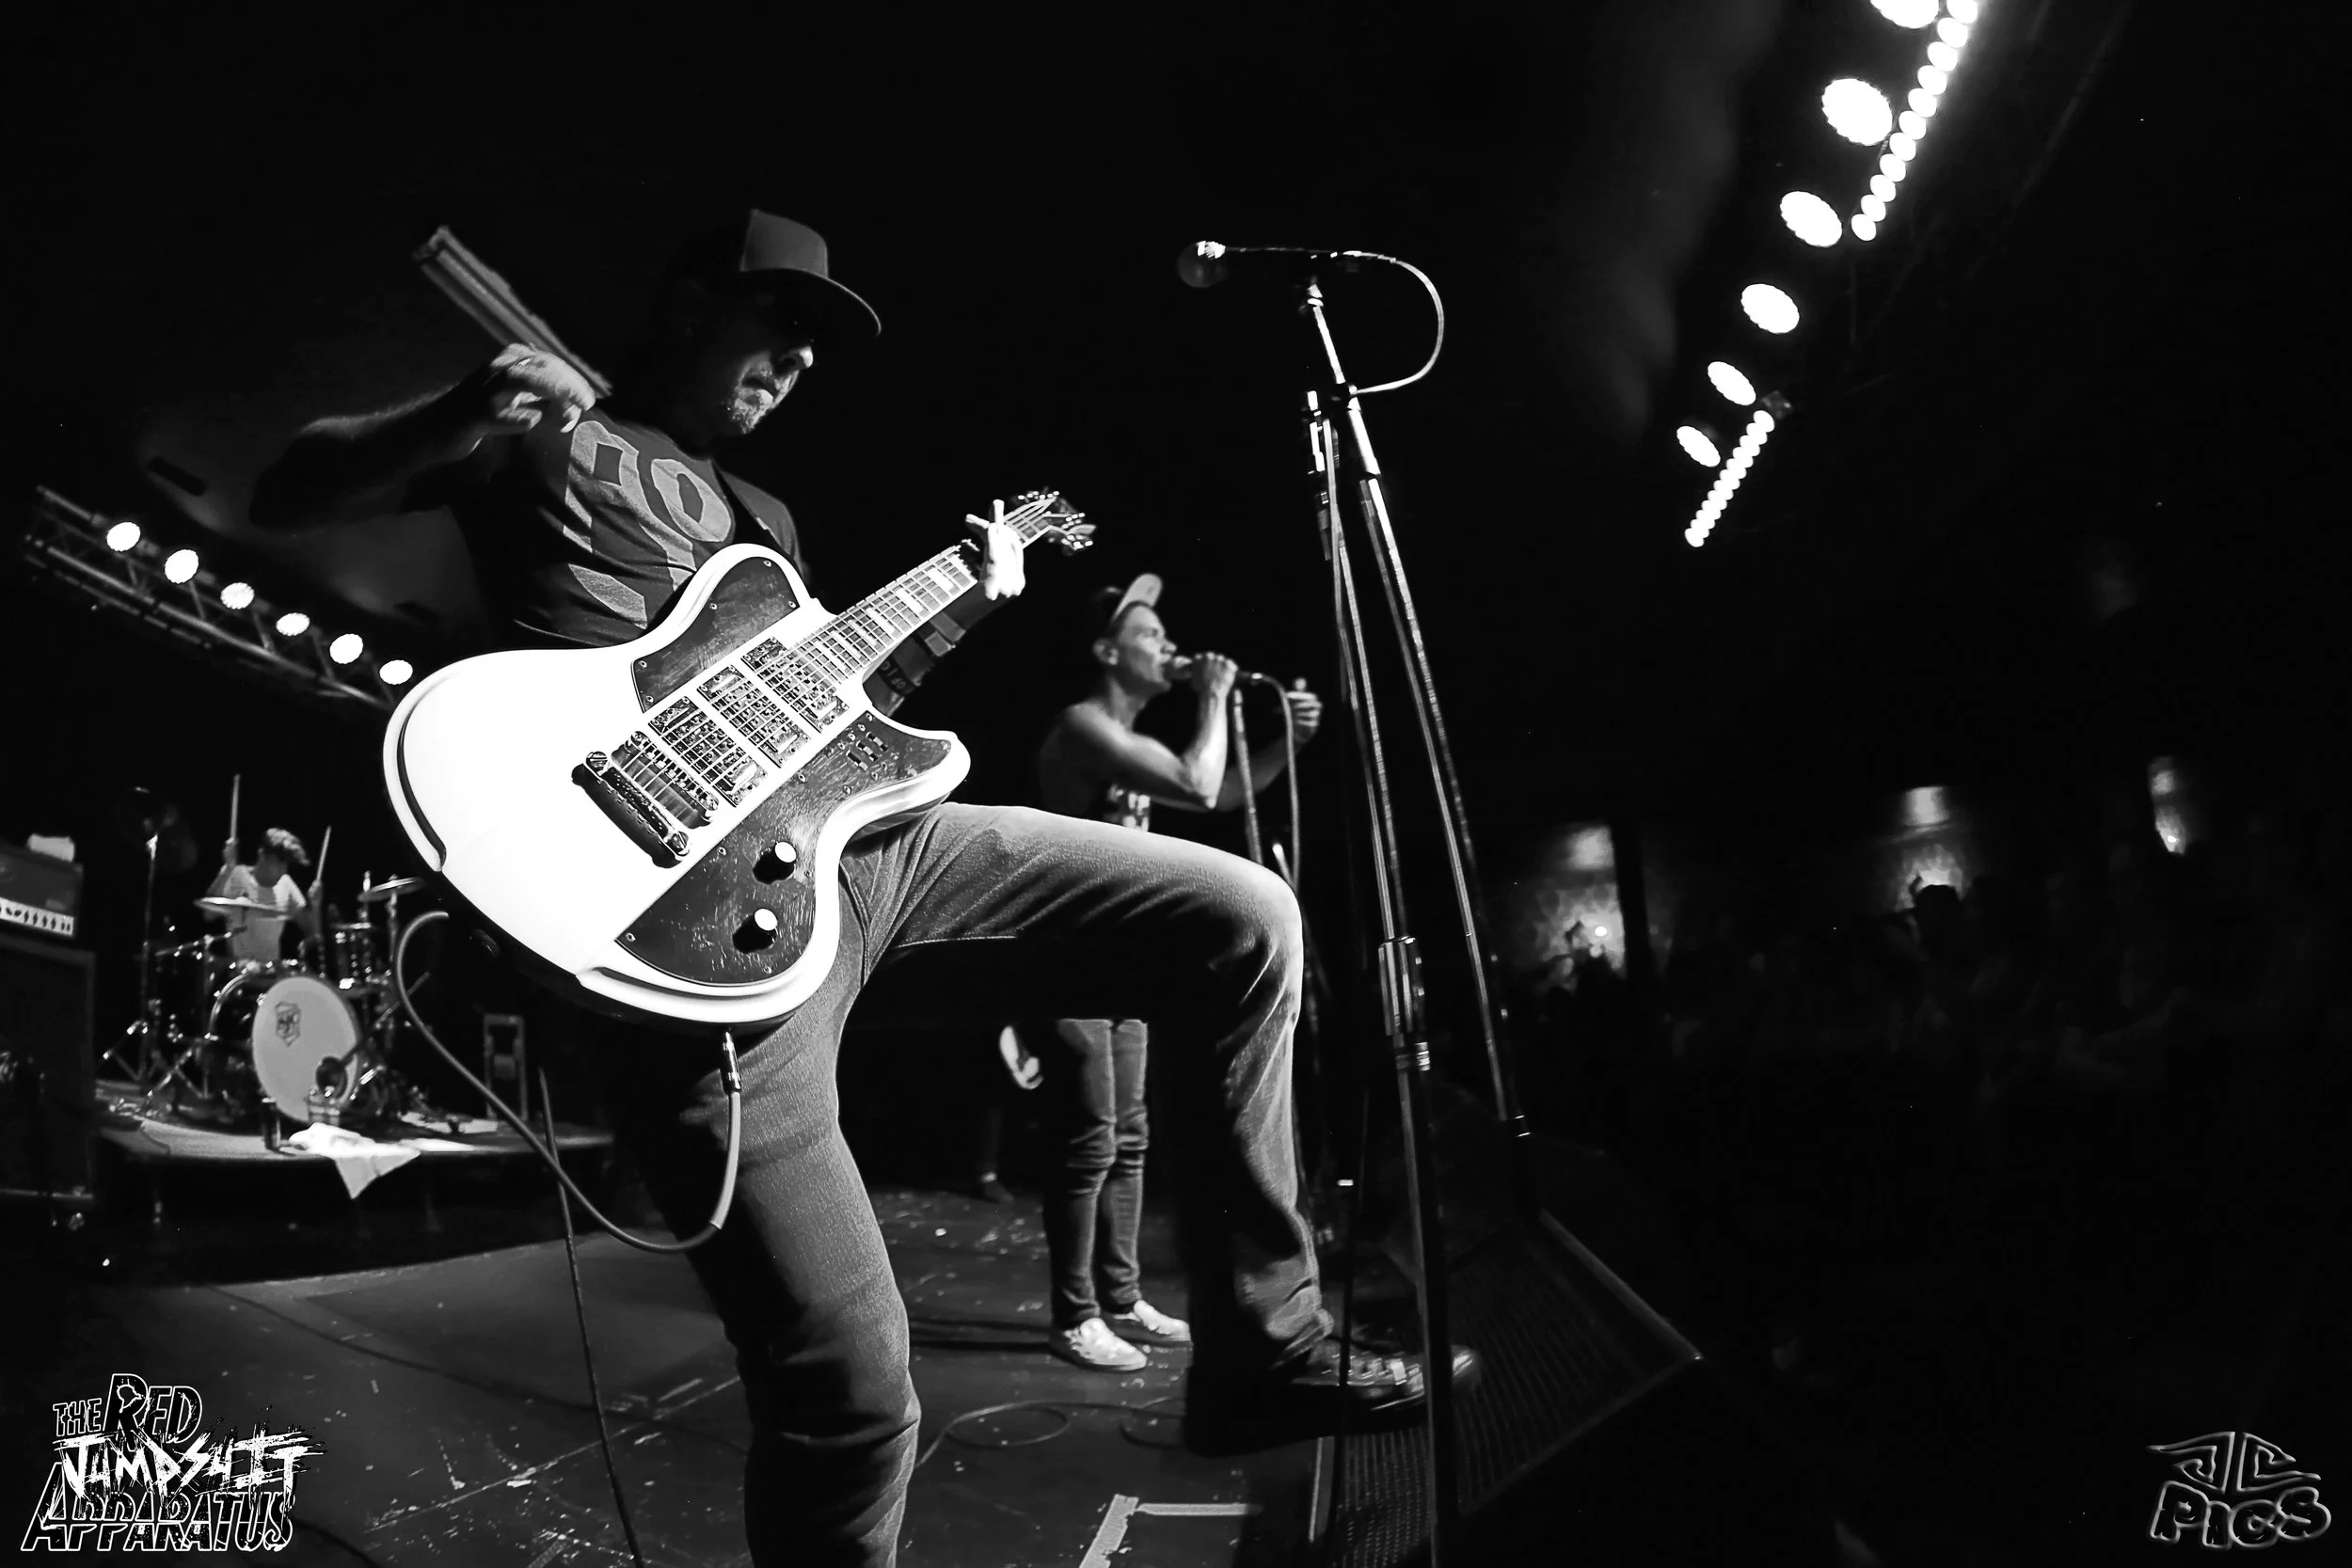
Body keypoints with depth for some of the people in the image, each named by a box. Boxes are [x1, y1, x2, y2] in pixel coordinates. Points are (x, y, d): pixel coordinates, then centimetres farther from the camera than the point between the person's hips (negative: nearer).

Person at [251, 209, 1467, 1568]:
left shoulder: (763, 517, 32)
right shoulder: (542, 436, 15)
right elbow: (284, 498, 9)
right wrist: (457, 419, -10)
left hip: (865, 835, 8)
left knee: (1245, 920, 1)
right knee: (850, 1406, -13)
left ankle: (1261, 1351, 8)